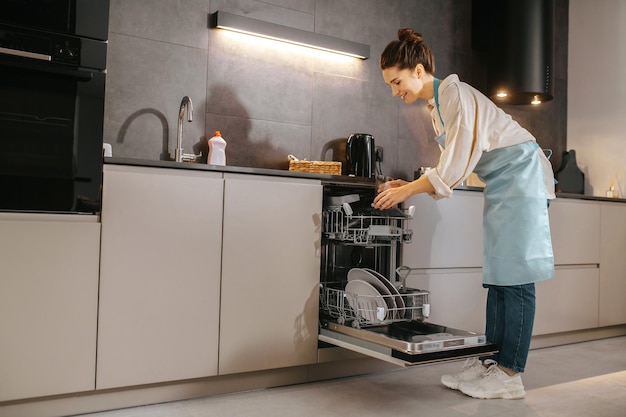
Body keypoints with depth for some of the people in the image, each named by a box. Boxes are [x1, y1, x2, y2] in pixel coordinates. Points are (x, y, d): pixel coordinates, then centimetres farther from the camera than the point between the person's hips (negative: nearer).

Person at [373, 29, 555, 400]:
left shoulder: (455, 93, -15)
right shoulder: (437, 105, 14)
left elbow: (459, 162, -20)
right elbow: (453, 166, 13)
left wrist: (408, 190, -16)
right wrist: (412, 186, 2)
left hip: (521, 174, -10)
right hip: (502, 184, 10)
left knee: (515, 274, -11)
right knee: (498, 273, 7)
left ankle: (510, 374, -7)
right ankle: (491, 362, 12)